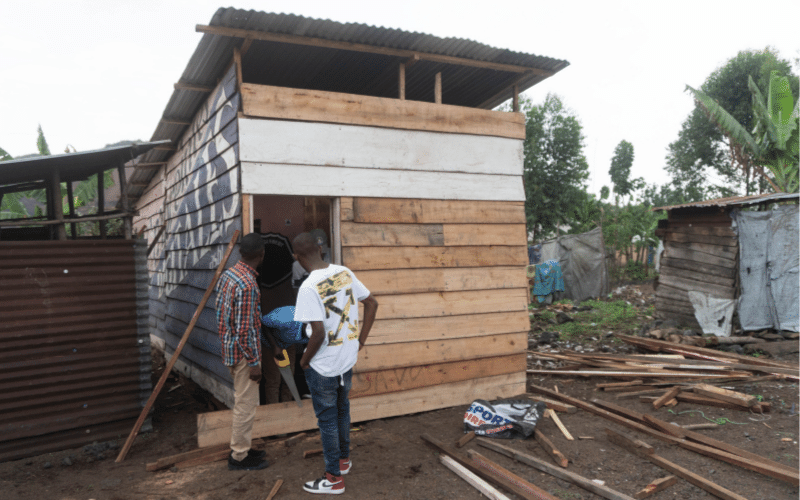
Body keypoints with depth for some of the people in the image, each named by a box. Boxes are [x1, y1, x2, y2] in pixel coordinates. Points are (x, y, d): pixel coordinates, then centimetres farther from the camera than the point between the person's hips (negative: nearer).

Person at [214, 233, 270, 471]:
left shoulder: (227, 274, 4)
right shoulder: (247, 284, -24)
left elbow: (221, 314, 12)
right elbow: (245, 329, -24)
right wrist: (254, 362, -17)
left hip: (230, 348, 9)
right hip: (243, 353, -9)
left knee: (242, 402, 20)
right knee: (246, 405, 4)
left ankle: (241, 448, 32)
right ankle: (239, 457, 17)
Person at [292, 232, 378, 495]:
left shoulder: (309, 287, -24)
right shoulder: (345, 273, -3)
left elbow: (318, 333, -27)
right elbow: (372, 303, 3)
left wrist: (304, 360, -10)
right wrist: (361, 340, 9)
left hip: (323, 366, -7)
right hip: (348, 359, 7)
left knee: (327, 419, 10)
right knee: (342, 409, 25)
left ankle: (334, 478, 24)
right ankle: (344, 459, 44)